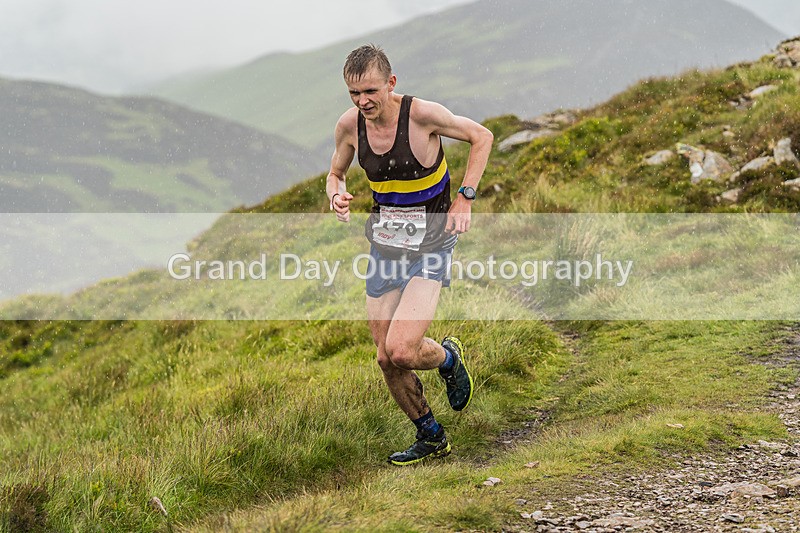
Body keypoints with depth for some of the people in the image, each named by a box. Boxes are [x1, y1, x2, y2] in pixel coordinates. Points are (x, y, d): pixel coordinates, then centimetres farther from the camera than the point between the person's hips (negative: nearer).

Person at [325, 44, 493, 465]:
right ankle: (431, 438, 27)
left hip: (430, 245, -5)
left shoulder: (422, 114, -18)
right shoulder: (349, 125, -5)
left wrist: (465, 198, -10)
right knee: (387, 359, 5)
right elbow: (336, 172, 14)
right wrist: (336, 197, -9)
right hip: (383, 247, 5)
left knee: (401, 351, -19)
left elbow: (481, 137, -4)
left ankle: (448, 357, 17)